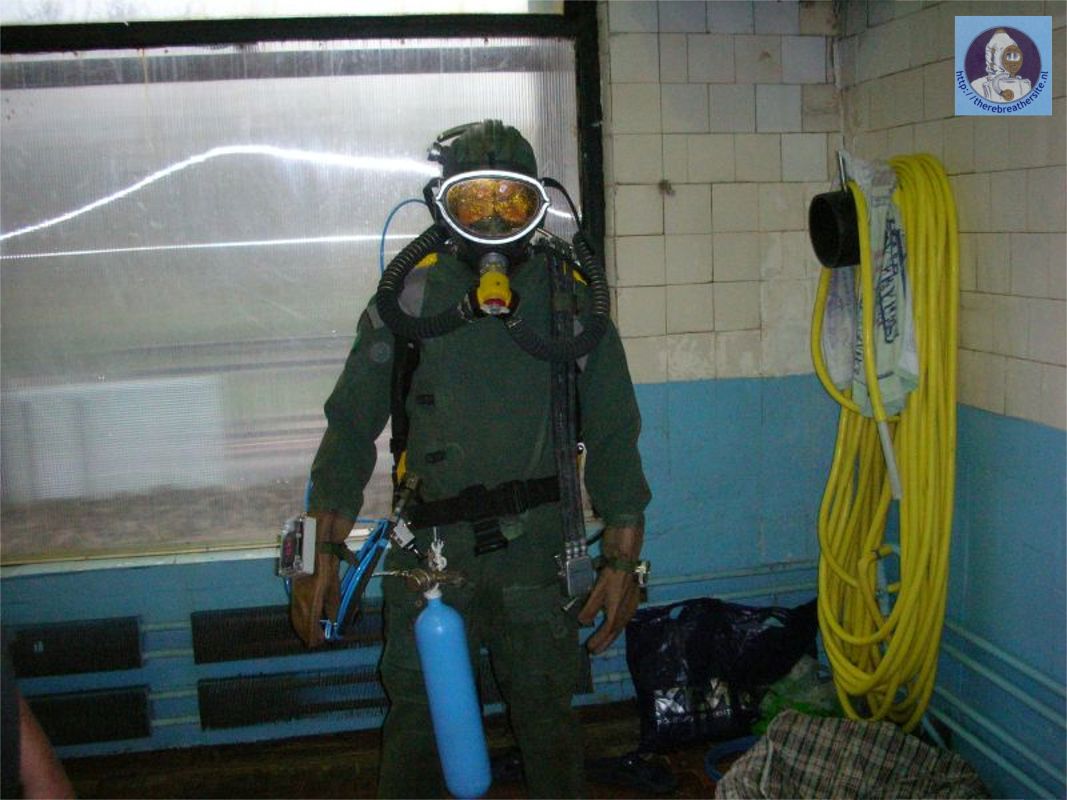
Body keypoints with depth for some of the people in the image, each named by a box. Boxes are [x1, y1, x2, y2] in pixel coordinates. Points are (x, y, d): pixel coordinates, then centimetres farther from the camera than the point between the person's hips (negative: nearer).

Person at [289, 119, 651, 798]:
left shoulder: (571, 297, 0)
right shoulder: (410, 294, -1)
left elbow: (613, 435, 2)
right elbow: (352, 429, 2)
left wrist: (623, 561, 0)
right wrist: (324, 553, -1)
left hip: (535, 544, 0)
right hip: (429, 543, 0)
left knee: (548, 711, 11)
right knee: (418, 716, 8)